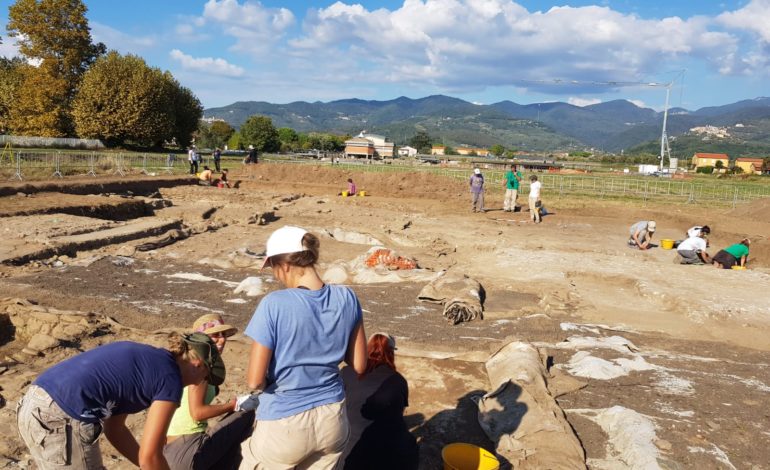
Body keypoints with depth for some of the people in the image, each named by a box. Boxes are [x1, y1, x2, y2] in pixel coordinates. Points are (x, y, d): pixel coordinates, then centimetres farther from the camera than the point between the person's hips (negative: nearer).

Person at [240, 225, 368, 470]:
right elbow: (359, 365, 2)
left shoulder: (274, 305, -20)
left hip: (285, 426, -4)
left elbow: (255, 380, -16)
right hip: (333, 421, 5)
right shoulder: (347, 297, -6)